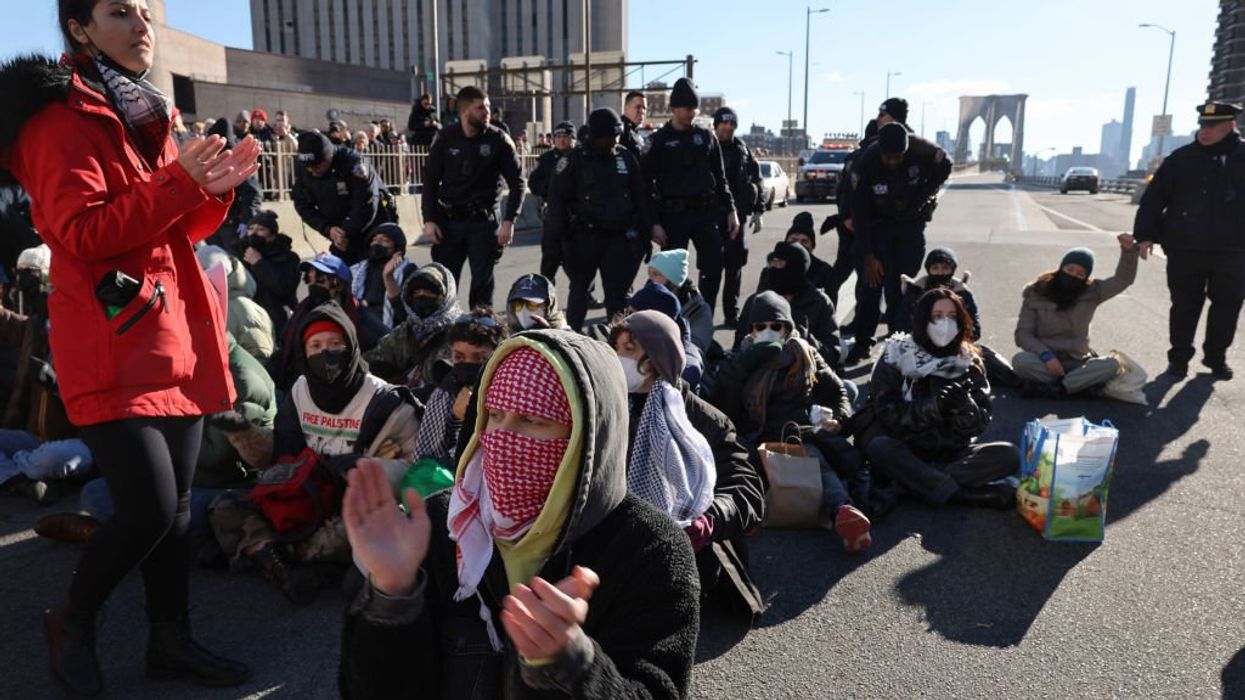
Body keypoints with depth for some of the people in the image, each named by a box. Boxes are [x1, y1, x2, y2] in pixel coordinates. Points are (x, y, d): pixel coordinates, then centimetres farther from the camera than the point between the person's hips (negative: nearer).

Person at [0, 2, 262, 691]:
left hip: (173, 333, 8)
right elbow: (85, 235, -18)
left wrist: (214, 186, 2)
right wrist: (178, 181, -22)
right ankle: (71, 623, 18)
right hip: (112, 343, -8)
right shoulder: (61, 119, -7)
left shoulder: (143, 114, 19)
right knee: (150, 510, -10)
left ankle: (171, 638, 25)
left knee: (175, 504, 11)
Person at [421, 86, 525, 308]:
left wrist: (509, 221, -12)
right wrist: (429, 219, -4)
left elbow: (517, 183, -2)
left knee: (483, 283, 2)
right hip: (449, 220, 2)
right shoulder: (446, 138, 0)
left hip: (483, 222, -2)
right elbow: (430, 179, 5)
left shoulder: (499, 140, -4)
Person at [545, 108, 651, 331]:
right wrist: (559, 236, -10)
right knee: (579, 288, 11)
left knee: (617, 291, 4)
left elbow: (640, 197, 12)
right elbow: (557, 198, -4)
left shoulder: (626, 158, 7)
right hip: (585, 236, -2)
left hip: (619, 237, 2)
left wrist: (643, 233, 8)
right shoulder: (574, 160, -3)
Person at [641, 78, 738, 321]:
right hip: (673, 216, -3)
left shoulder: (706, 136, 11)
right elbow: (645, 184, -3)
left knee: (714, 267, -2)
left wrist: (730, 210, 6)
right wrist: (654, 223, -9)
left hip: (706, 213, 3)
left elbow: (720, 178, 14)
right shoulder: (658, 141, 0)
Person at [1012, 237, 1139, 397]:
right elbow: (1023, 334, -6)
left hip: (1076, 363, 2)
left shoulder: (1091, 292, 6)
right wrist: (1045, 355, -22)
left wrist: (1129, 250, -17)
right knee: (1020, 360, -35)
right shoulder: (1036, 295, -1)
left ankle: (1047, 388, -31)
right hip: (1045, 362, -2)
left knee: (1111, 365, -27)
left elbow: (1123, 280, 1)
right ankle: (1082, 384, -27)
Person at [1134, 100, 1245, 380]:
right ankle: (1179, 357, 17)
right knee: (1184, 307, 5)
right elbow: (1154, 198, -1)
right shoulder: (1182, 159, 0)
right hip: (1185, 250, -1)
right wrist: (1144, 235, -7)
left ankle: (1216, 356, 26)